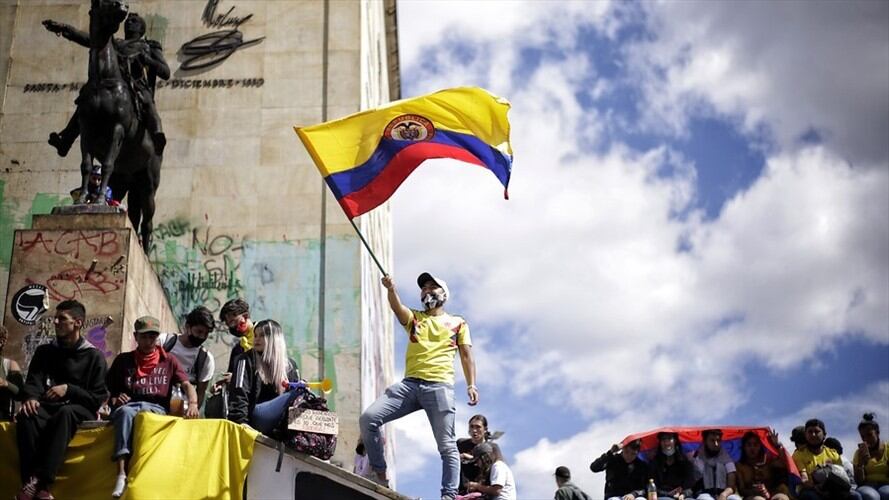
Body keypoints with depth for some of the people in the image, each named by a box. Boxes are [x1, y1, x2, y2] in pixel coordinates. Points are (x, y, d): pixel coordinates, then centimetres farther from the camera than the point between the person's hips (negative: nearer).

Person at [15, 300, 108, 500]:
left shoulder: (94, 356, 8)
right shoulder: (44, 351, 19)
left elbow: (98, 398, 3)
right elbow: (32, 382, 6)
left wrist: (69, 390, -12)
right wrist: (30, 398, -18)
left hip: (79, 411, -3)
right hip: (48, 407, 3)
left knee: (64, 414, -40)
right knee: (26, 414, -35)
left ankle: (41, 482, -50)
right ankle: (29, 481, -44)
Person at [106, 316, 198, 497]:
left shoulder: (169, 361, 17)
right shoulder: (123, 360, 18)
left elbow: (187, 385, 6)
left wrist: (193, 403, -15)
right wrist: (114, 398, -8)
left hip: (156, 408, 0)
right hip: (129, 406, 0)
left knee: (147, 416, -38)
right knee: (125, 412, -37)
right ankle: (122, 475, -48)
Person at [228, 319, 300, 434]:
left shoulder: (289, 365, 16)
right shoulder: (246, 361, 4)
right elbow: (239, 396, -7)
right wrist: (242, 424, -19)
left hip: (282, 422, 5)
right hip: (256, 418, -5)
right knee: (300, 392, -26)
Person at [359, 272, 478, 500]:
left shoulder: (458, 323, 16)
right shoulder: (413, 318, 20)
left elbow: (466, 356, 11)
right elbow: (397, 307, -2)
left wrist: (471, 384, -4)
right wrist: (391, 289, -25)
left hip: (439, 387, -2)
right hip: (409, 384, 3)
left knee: (447, 445, -8)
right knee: (368, 418, -13)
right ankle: (380, 475, -4)